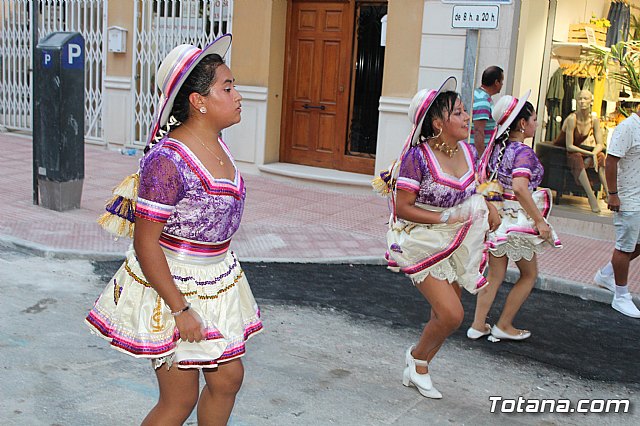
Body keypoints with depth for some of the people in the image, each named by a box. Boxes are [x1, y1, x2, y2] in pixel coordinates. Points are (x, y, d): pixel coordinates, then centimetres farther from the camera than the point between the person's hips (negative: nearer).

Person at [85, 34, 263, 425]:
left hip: (215, 282, 8)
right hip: (171, 286, -8)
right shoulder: (168, 160, -25)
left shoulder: (216, 144, 2)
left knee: (228, 379, 16)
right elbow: (145, 243, -22)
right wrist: (180, 309, -20)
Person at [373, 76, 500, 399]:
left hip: (456, 244, 7)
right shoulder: (417, 157, -21)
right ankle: (416, 355, 17)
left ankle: (416, 371, 36)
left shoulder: (468, 151, 1)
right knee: (451, 314, -14)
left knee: (445, 314, 13)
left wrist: (488, 207, 0)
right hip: (423, 244, -7)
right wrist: (445, 218, -24)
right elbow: (402, 208, -19)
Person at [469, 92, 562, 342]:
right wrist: (540, 221, -26)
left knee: (495, 275, 16)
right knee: (529, 274, 13)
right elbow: (520, 188, -31)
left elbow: (479, 177, 10)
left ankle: (478, 325, 18)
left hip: (495, 216, 7)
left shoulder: (496, 147, 5)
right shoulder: (524, 152, -19)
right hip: (516, 221, -7)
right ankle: (503, 326, 18)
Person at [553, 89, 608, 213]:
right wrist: (590, 153, -27)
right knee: (577, 158, -38)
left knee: (601, 156, -22)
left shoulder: (594, 119, -6)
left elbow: (600, 144, -4)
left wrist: (593, 155, -25)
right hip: (561, 152, -6)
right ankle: (591, 197, -43)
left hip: (579, 150, 6)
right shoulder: (572, 119, -23)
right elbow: (569, 146, -26)